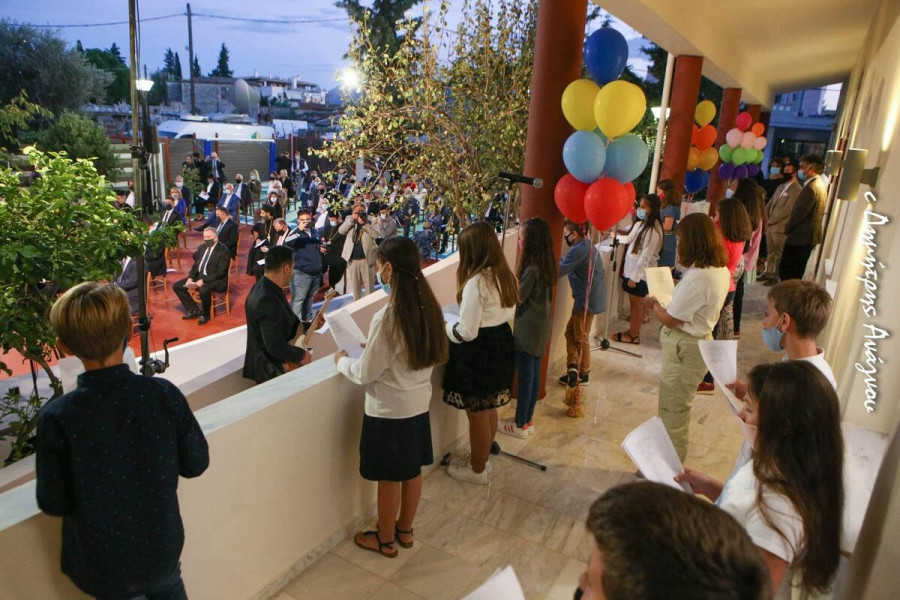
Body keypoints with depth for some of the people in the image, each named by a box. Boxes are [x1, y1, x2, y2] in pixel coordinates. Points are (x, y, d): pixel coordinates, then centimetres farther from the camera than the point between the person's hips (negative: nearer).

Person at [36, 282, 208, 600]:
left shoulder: (55, 418, -24)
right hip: (162, 548, 1)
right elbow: (195, 463, -10)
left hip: (102, 564, -1)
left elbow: (53, 503, -14)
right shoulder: (164, 394, -21)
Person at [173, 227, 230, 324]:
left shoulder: (224, 251, -14)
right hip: (199, 276, 8)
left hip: (217, 280, -8)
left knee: (203, 290, -38)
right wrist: (190, 278, -5)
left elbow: (221, 273, -19)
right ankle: (194, 310, 9)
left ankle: (205, 314, -10)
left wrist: (203, 280, -25)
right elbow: (195, 265, 14)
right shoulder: (202, 248, 10)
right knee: (177, 286, -1)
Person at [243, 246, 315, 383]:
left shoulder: (264, 287, 5)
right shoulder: (268, 300, -27)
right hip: (270, 370, -10)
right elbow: (275, 345, -31)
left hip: (270, 362, 10)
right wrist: (301, 355, -17)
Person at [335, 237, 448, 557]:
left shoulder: (386, 317, -26)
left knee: (389, 478, 12)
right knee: (412, 470, 21)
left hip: (389, 410, -7)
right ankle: (405, 530, 41)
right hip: (419, 402, 7)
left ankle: (385, 540, 32)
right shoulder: (428, 306, -5)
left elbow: (366, 374, -17)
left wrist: (342, 360, 1)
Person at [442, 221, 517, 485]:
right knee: (488, 410, 22)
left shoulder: (476, 282, -24)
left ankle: (477, 470, 25)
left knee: (477, 414, 9)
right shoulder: (505, 275, 2)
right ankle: (481, 460, 39)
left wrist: (444, 326, -4)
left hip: (479, 351, -9)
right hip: (501, 344, 9)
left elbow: (467, 332, -21)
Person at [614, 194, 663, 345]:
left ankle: (634, 335, 17)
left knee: (637, 304, 5)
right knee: (634, 303, 17)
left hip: (641, 274, -8)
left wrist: (635, 276, -20)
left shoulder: (653, 231, -21)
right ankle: (633, 331, 29)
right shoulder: (640, 224, 6)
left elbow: (645, 256, -22)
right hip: (632, 270, 8)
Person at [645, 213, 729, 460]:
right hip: (699, 340, 10)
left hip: (684, 347, -10)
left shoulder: (698, 277, -28)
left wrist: (654, 304, -3)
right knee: (679, 407, 25)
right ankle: (676, 455, 42)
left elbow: (670, 319, -20)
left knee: (672, 411, 6)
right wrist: (667, 303, 6)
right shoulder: (720, 270, 2)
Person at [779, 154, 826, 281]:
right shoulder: (820, 186, 16)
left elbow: (799, 212, -18)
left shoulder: (811, 187, -17)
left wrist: (787, 228, -6)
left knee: (785, 272, -7)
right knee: (797, 274, 13)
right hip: (809, 236, 10)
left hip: (800, 236, -10)